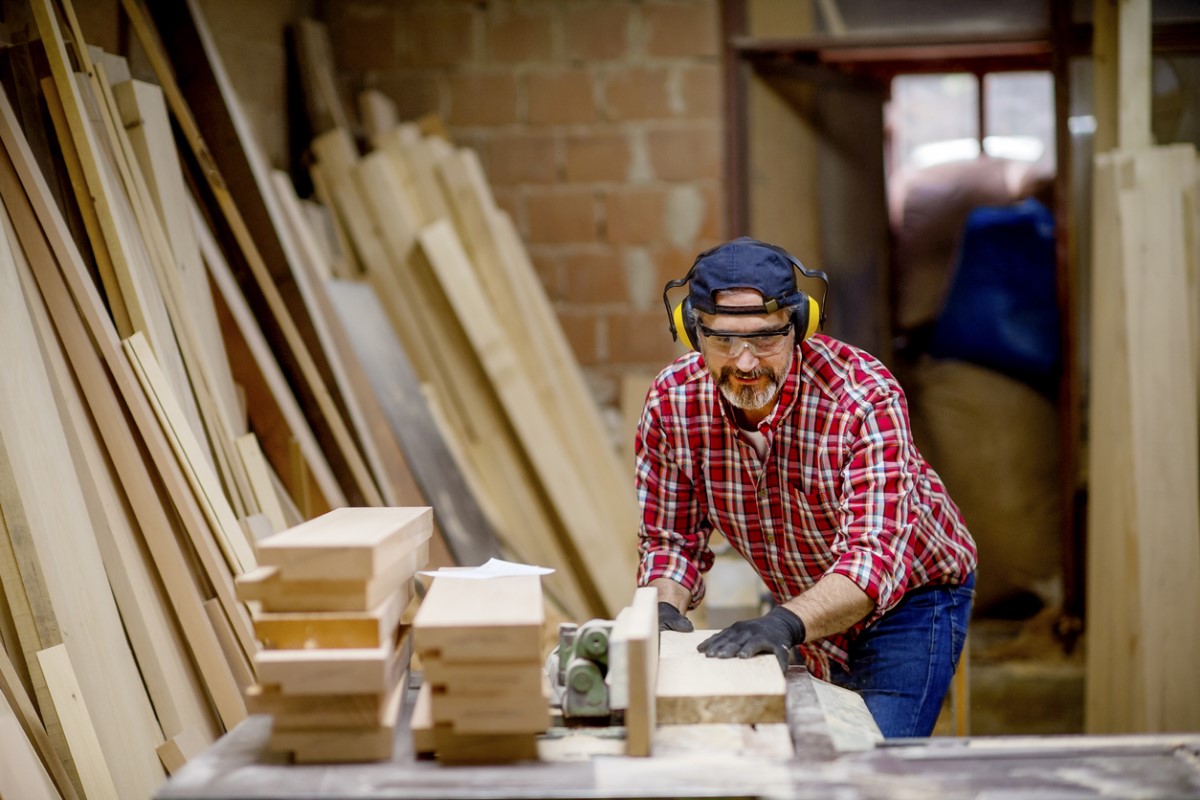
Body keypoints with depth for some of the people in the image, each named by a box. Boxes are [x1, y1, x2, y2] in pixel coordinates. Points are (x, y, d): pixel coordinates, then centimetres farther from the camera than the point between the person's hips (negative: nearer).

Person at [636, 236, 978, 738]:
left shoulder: (865, 399, -31)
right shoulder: (670, 403, -17)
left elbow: (874, 557, -39)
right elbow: (670, 536, -4)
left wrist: (785, 623, -55)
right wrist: (665, 607, -25)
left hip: (911, 598, -4)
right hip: (811, 610, 5)